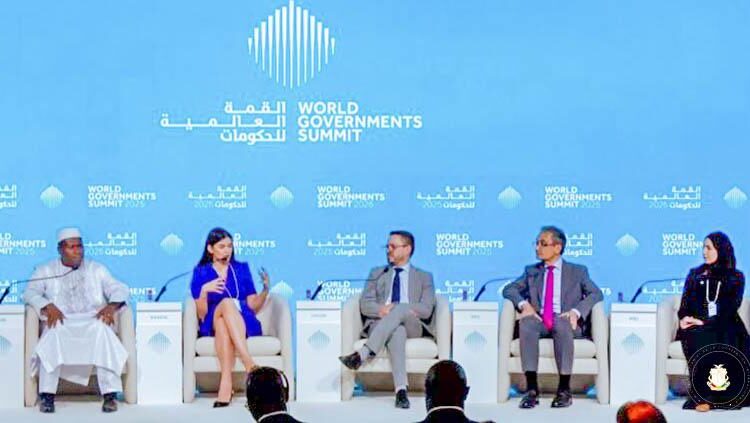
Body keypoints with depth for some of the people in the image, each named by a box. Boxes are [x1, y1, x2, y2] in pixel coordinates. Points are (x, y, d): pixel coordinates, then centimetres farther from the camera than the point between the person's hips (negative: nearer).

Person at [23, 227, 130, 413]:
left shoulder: (97, 269, 18)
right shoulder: (46, 271, 15)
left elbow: (119, 289, 9)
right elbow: (30, 293, 2)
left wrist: (112, 306, -14)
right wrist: (47, 306, -18)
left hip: (92, 322, 1)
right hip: (61, 323, 0)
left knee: (103, 331, -35)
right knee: (53, 334, -36)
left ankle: (110, 395, -36)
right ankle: (47, 396, -34)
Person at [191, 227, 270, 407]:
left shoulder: (242, 268, 19)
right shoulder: (201, 272, 12)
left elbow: (253, 306, 13)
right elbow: (201, 314, 3)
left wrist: (265, 289, -5)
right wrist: (204, 290, -14)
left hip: (245, 325, 1)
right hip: (212, 326, -1)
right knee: (227, 303, -37)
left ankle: (226, 382, -55)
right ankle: (249, 364, -53)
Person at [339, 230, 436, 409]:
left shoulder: (424, 277, 20)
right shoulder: (377, 273, 26)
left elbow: (426, 310, 3)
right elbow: (365, 305, 12)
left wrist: (393, 309, -10)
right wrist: (382, 310, -12)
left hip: (412, 326, 0)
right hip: (379, 325, 0)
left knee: (401, 309, -38)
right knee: (397, 331, -39)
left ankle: (362, 355, -49)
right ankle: (401, 390, -56)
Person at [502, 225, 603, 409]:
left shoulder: (577, 271, 16)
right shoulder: (532, 271, 23)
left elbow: (596, 294, 4)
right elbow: (509, 289, 15)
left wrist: (576, 312, -14)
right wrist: (523, 304, -7)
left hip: (566, 323, -2)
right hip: (540, 322, 2)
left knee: (561, 323, -39)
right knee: (526, 322, -35)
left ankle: (564, 390, -36)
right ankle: (531, 389, -39)